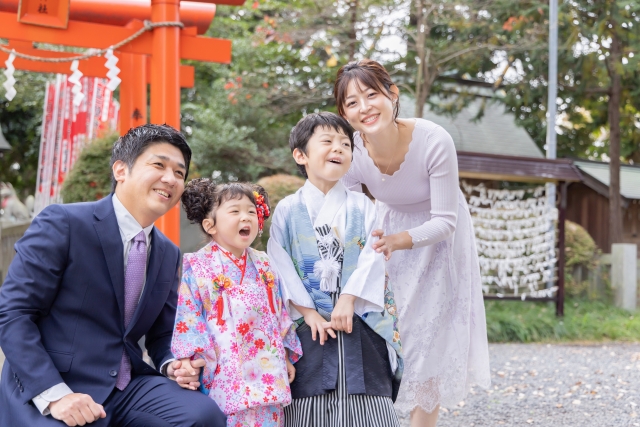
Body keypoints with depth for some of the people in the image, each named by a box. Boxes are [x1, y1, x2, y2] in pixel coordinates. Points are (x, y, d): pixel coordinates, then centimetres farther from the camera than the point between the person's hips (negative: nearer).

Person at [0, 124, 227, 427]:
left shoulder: (169, 254, 12)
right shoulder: (62, 224, -9)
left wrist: (172, 366, -4)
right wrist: (53, 393, -24)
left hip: (127, 389, 5)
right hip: (45, 391, -5)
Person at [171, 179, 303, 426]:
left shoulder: (264, 266, 11)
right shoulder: (198, 267, -5)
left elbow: (279, 313, 16)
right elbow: (188, 317, -6)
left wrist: (286, 356, 15)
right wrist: (189, 362, -11)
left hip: (267, 370, 5)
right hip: (224, 373, -5)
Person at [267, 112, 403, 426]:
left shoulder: (361, 206, 8)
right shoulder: (287, 210, 5)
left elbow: (372, 258, -3)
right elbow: (280, 266, -2)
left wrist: (348, 300, -15)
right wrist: (307, 311, -11)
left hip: (360, 324, 1)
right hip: (309, 326, -1)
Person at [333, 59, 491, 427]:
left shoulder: (434, 141, -34)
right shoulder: (350, 153, -25)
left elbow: (445, 222, -27)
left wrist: (398, 241, -43)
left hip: (438, 237, -2)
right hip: (389, 228, 3)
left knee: (431, 337, -1)